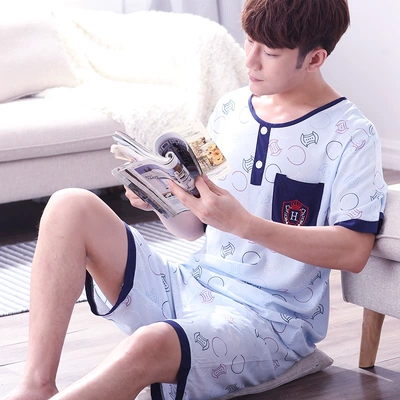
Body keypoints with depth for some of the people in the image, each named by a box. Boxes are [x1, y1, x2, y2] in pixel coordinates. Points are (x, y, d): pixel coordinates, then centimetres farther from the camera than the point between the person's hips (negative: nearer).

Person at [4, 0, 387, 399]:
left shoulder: (350, 135, -7)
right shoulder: (230, 108, 11)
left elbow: (353, 251, -16)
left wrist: (243, 223, -23)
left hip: (270, 318, -6)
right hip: (191, 287, 7)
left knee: (148, 346, -38)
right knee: (71, 207, -13)